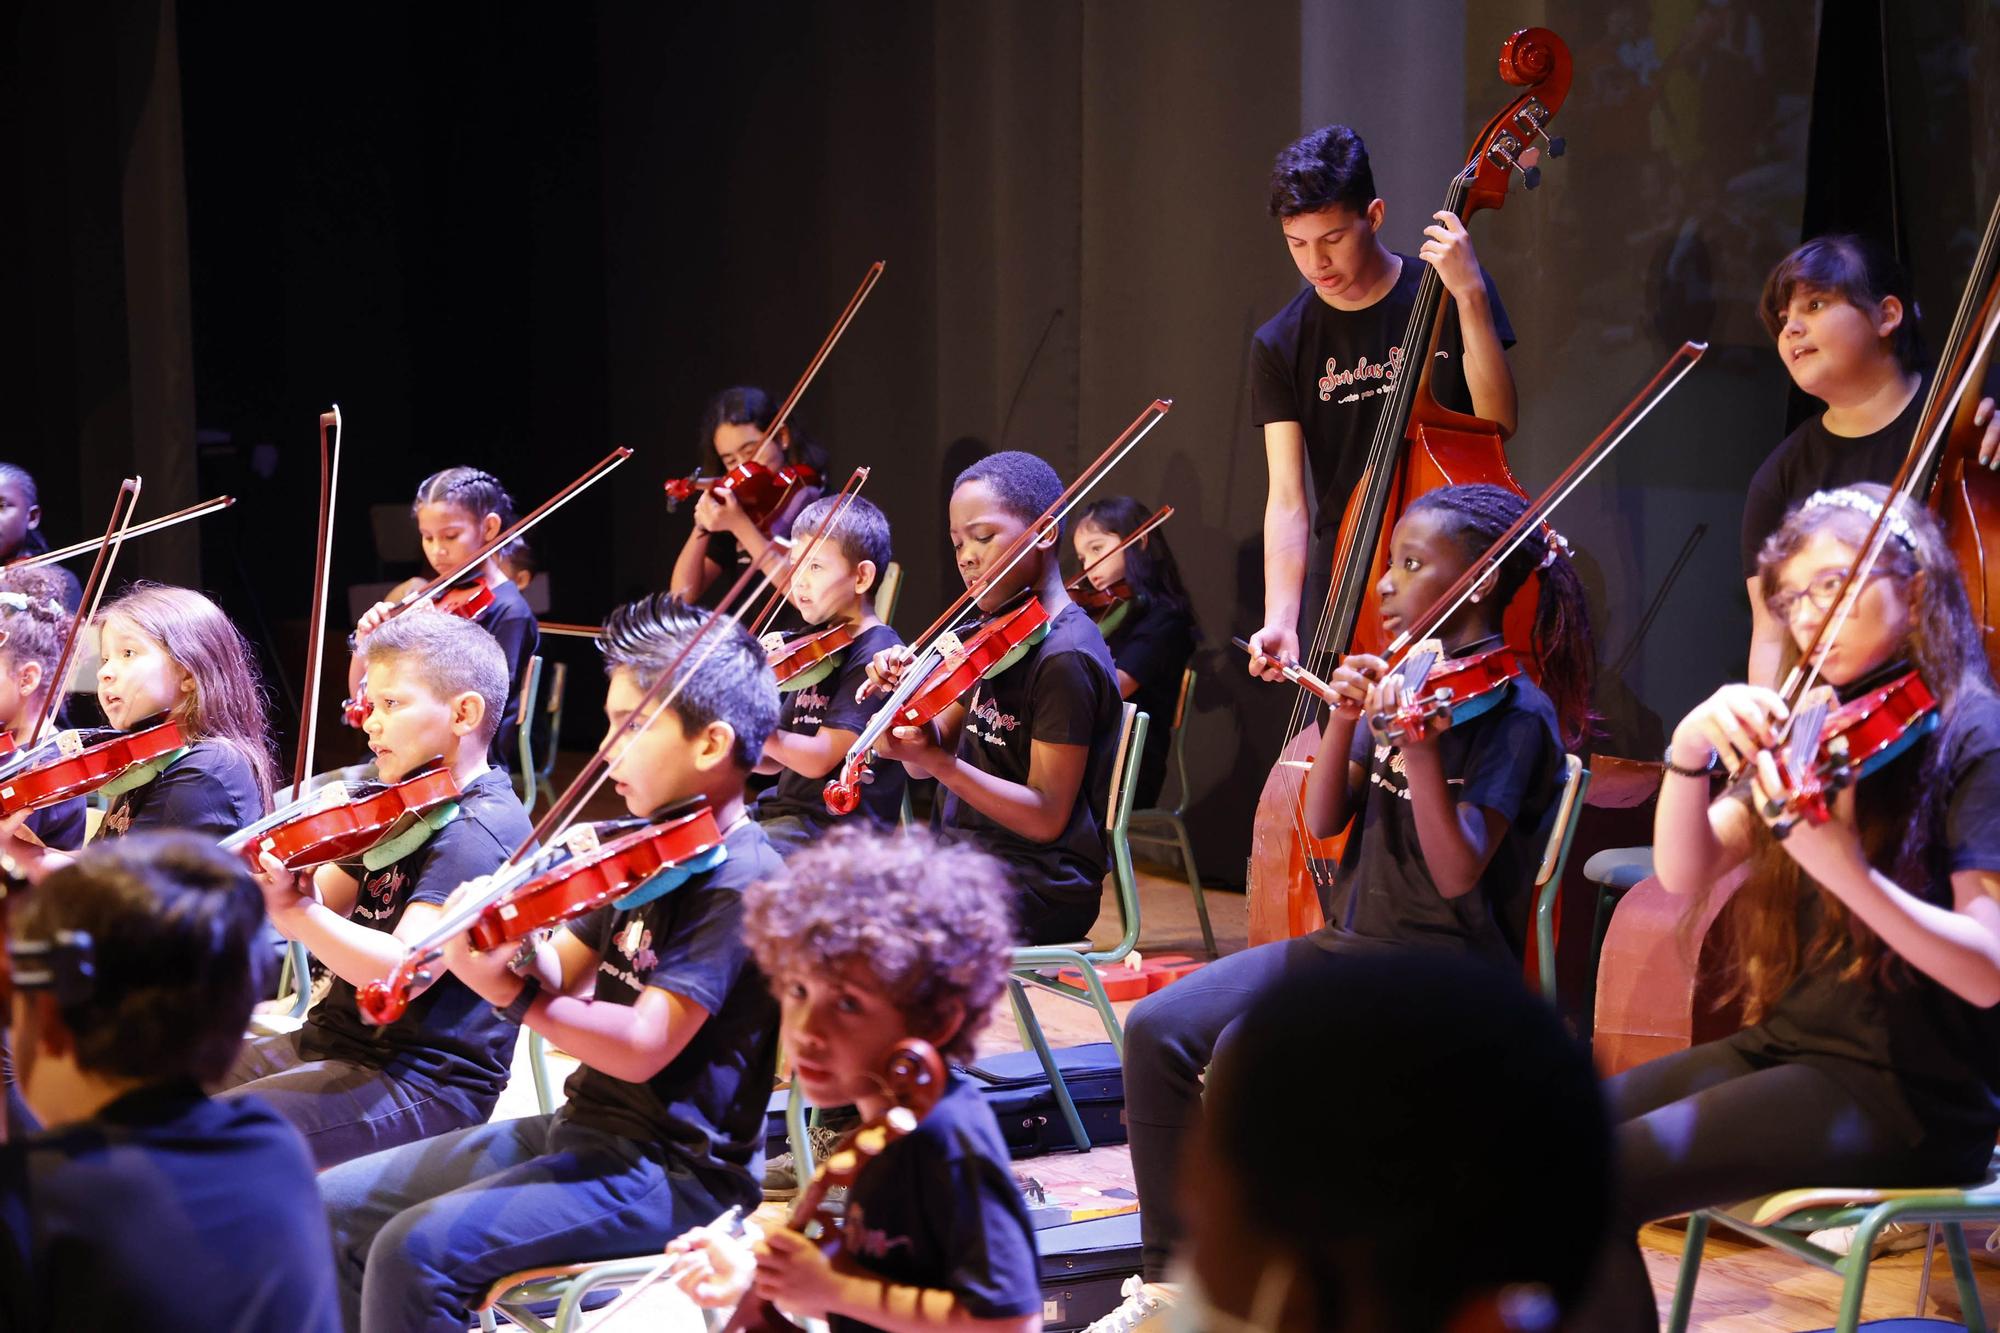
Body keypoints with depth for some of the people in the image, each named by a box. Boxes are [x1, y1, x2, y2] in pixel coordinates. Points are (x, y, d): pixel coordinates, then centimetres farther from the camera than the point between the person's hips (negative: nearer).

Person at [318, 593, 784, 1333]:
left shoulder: (740, 881, -18)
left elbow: (642, 1046, -25)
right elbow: (559, 976, 8)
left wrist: (510, 991, -33)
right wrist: (505, 934, -14)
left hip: (667, 1173, -10)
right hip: (579, 1130, 10)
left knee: (416, 1252, -24)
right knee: (335, 1207, 7)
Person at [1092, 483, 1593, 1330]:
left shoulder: (1514, 711, -12)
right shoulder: (1403, 679, 10)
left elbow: (1456, 874, -21)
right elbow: (1322, 821, 6)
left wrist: (1417, 745, -31)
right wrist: (1345, 717, -9)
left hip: (1445, 968, -8)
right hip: (1352, 941, 8)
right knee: (1157, 1030, -9)